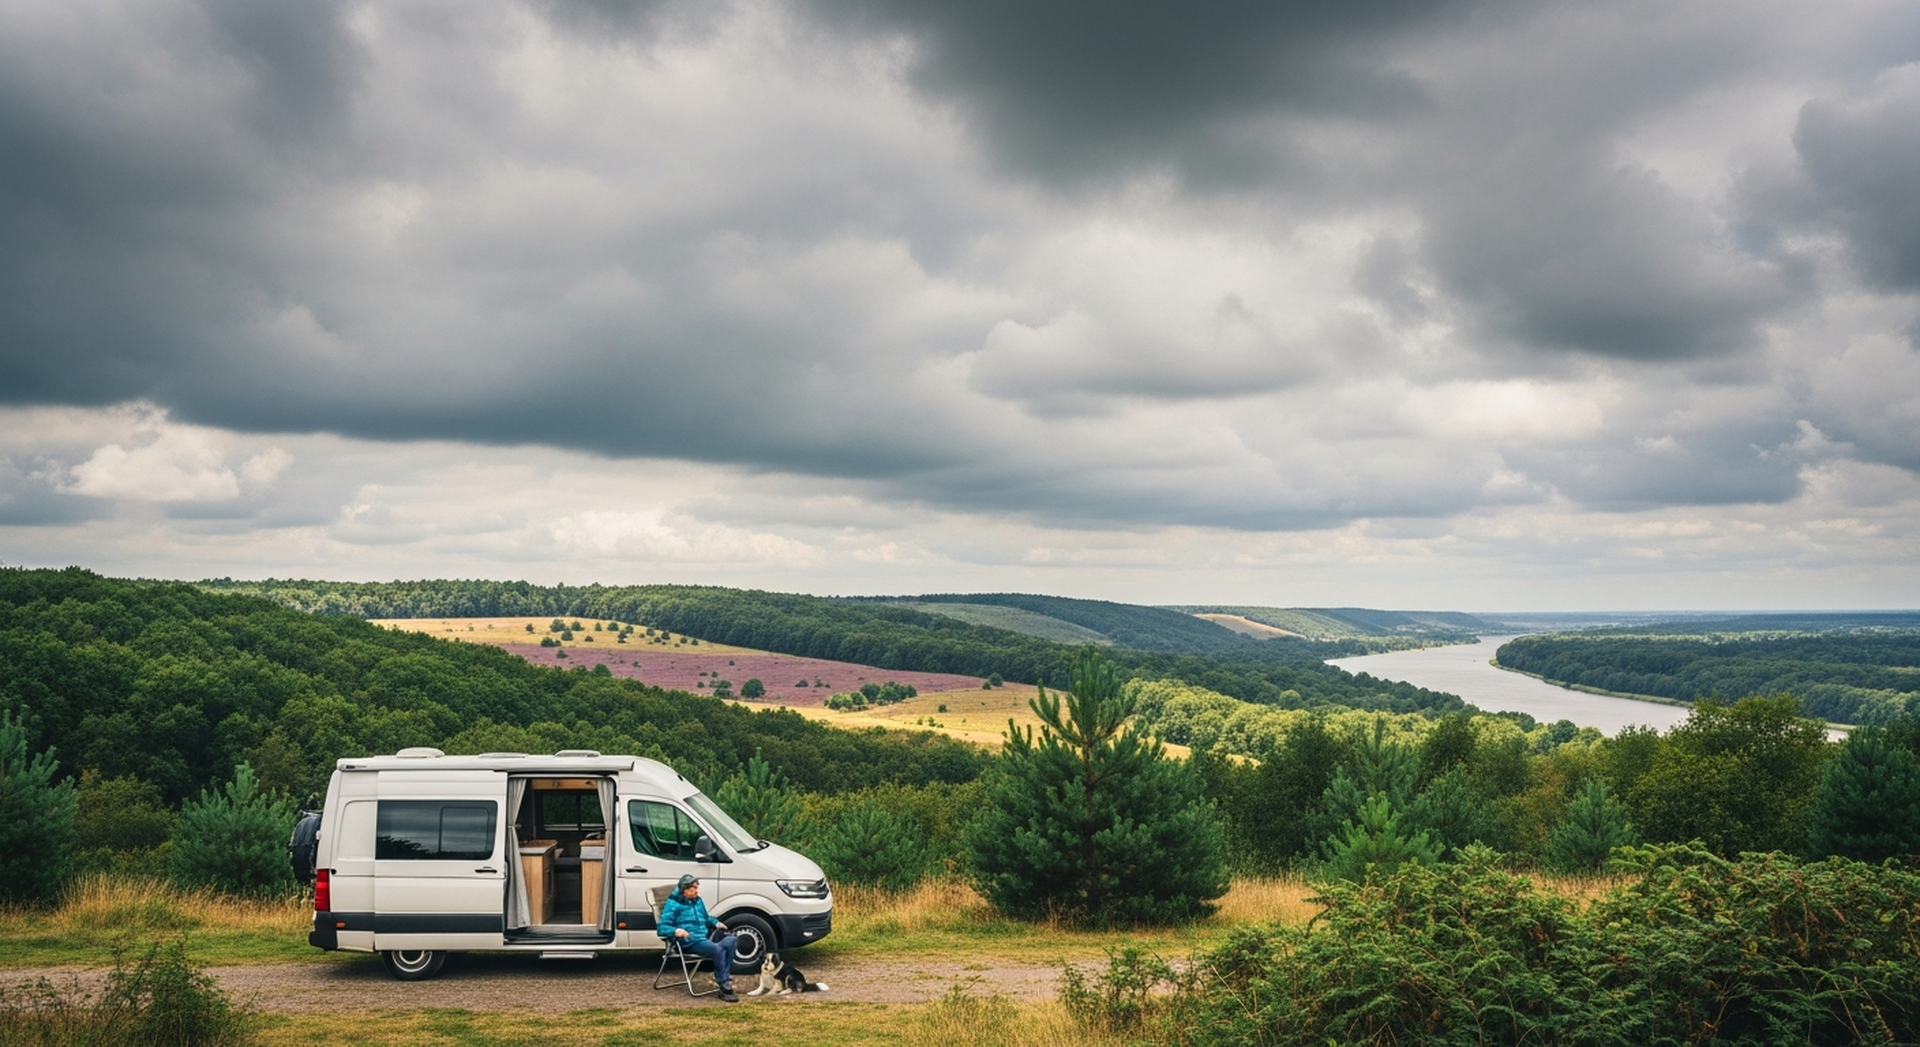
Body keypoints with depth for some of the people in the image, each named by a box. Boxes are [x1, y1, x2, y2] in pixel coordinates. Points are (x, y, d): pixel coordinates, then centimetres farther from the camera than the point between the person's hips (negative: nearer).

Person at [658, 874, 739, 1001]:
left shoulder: (698, 901, 24)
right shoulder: (673, 904, 0)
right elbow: (662, 927, -9)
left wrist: (715, 923, 17)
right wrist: (675, 931, -30)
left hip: (705, 939, 7)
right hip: (690, 943, -7)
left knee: (730, 940, -23)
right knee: (717, 949, -35)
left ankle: (722, 976, -28)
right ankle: (725, 988, -33)